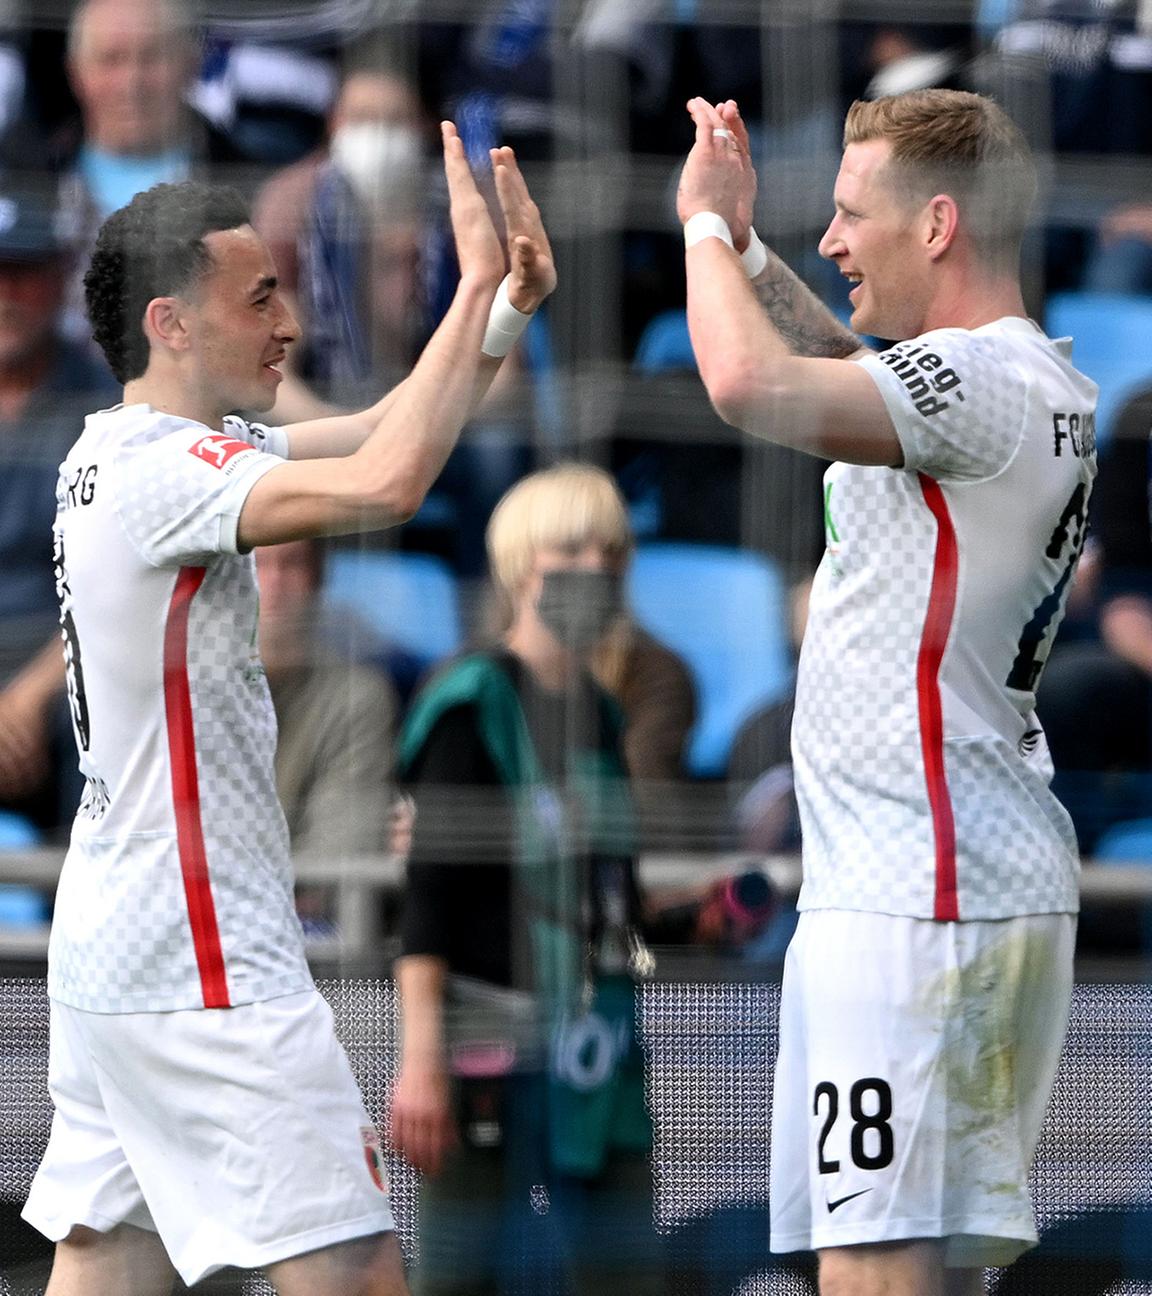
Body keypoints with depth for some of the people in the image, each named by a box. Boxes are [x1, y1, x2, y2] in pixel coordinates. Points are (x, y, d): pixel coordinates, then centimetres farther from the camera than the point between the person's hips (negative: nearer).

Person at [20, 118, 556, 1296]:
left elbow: (383, 431, 16)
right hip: (203, 972, -10)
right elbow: (386, 485, -32)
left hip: (109, 952, 10)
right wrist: (477, 286, -22)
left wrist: (509, 307, 1)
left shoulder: (128, 453, 13)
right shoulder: (160, 473, -17)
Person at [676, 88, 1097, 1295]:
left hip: (915, 901, -11)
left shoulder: (987, 381, -16)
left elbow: (754, 383, -29)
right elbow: (839, 369, 38)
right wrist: (743, 242, 25)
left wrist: (707, 226, -11)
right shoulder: (1038, 381, 17)